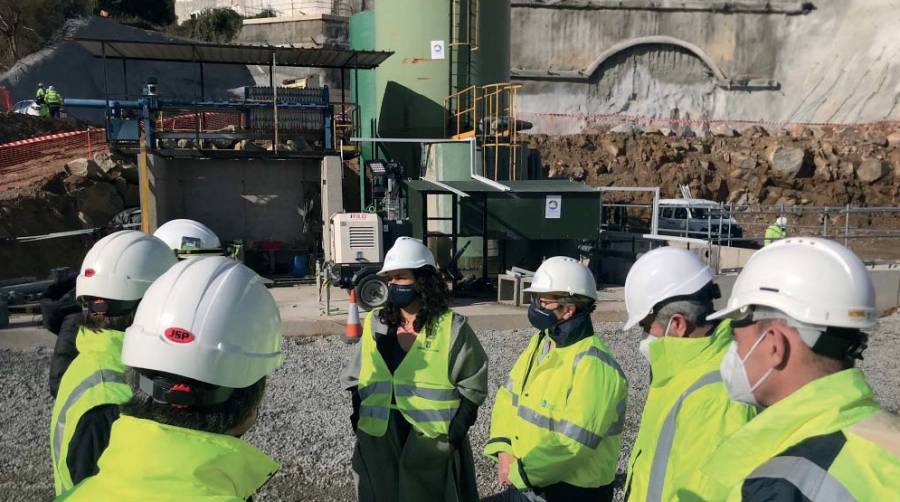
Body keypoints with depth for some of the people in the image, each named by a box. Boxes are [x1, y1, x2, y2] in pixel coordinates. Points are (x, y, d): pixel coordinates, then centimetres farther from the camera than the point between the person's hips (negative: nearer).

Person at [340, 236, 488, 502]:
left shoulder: (451, 327, -8)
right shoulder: (375, 323, 4)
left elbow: (472, 385, -3)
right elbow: (356, 377, 14)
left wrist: (458, 427, -11)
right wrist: (359, 412, 3)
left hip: (432, 440, -4)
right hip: (378, 440, 4)